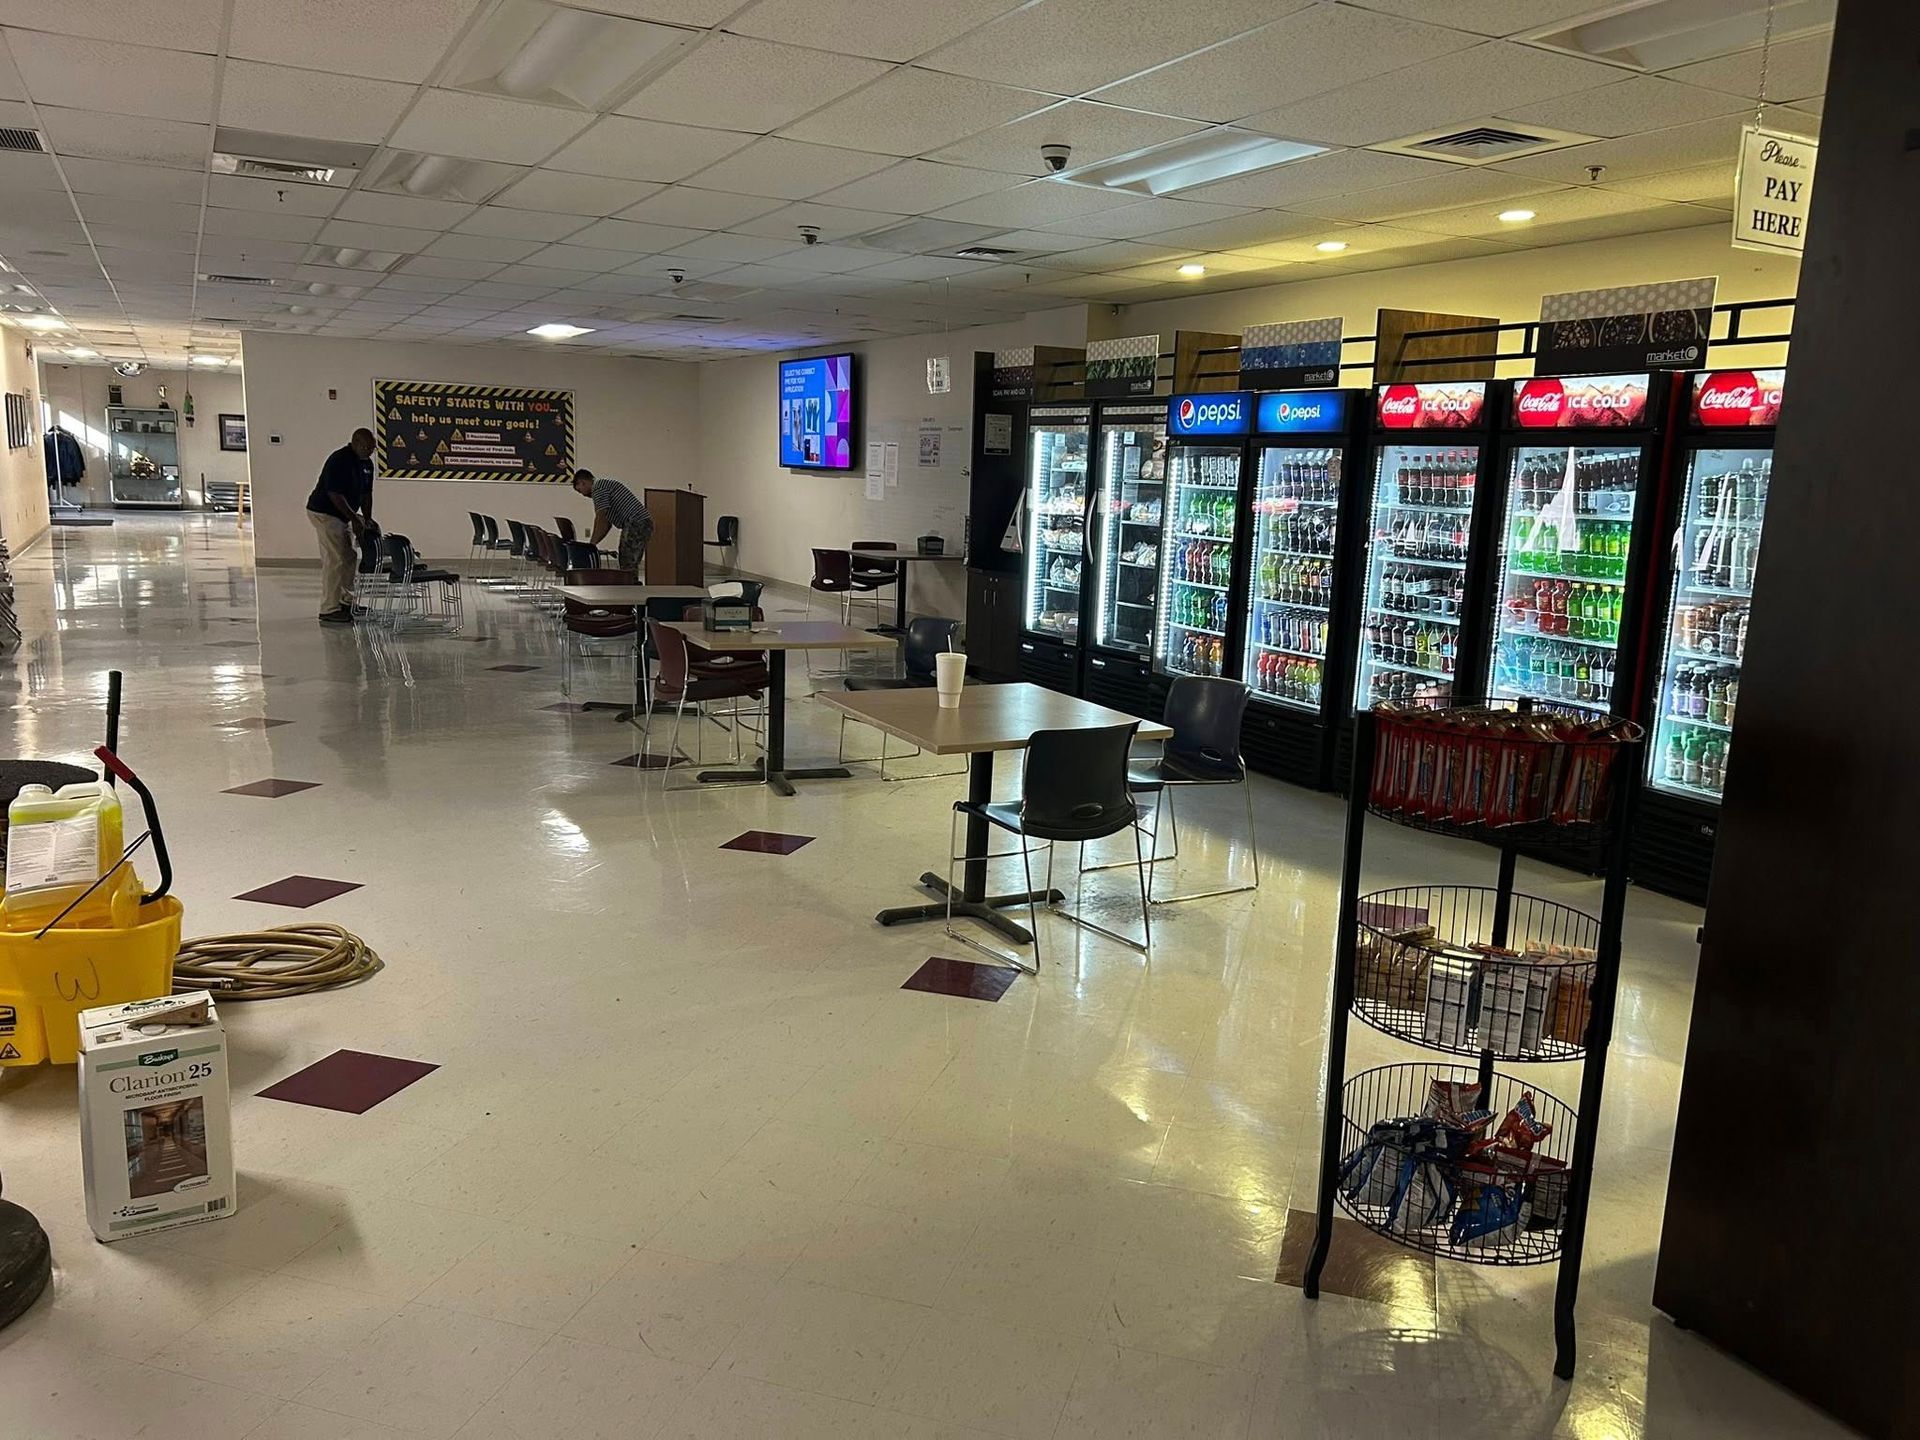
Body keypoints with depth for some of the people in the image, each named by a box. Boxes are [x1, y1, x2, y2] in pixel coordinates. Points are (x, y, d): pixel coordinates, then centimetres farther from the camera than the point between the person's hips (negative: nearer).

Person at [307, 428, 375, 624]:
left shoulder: (366, 464, 6)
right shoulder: (339, 460, -21)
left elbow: (366, 493, 10)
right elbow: (335, 494, -25)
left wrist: (367, 519, -2)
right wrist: (354, 518, -25)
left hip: (343, 515, 10)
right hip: (324, 513, -10)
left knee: (349, 557, 13)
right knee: (334, 561, -13)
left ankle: (346, 601, 26)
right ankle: (328, 611, -13)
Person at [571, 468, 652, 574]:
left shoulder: (598, 487, -2)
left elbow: (600, 518, -10)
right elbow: (607, 523, 26)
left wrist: (592, 543, -4)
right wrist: (593, 543, 21)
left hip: (636, 524, -10)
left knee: (628, 568, -11)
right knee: (630, 567, 10)